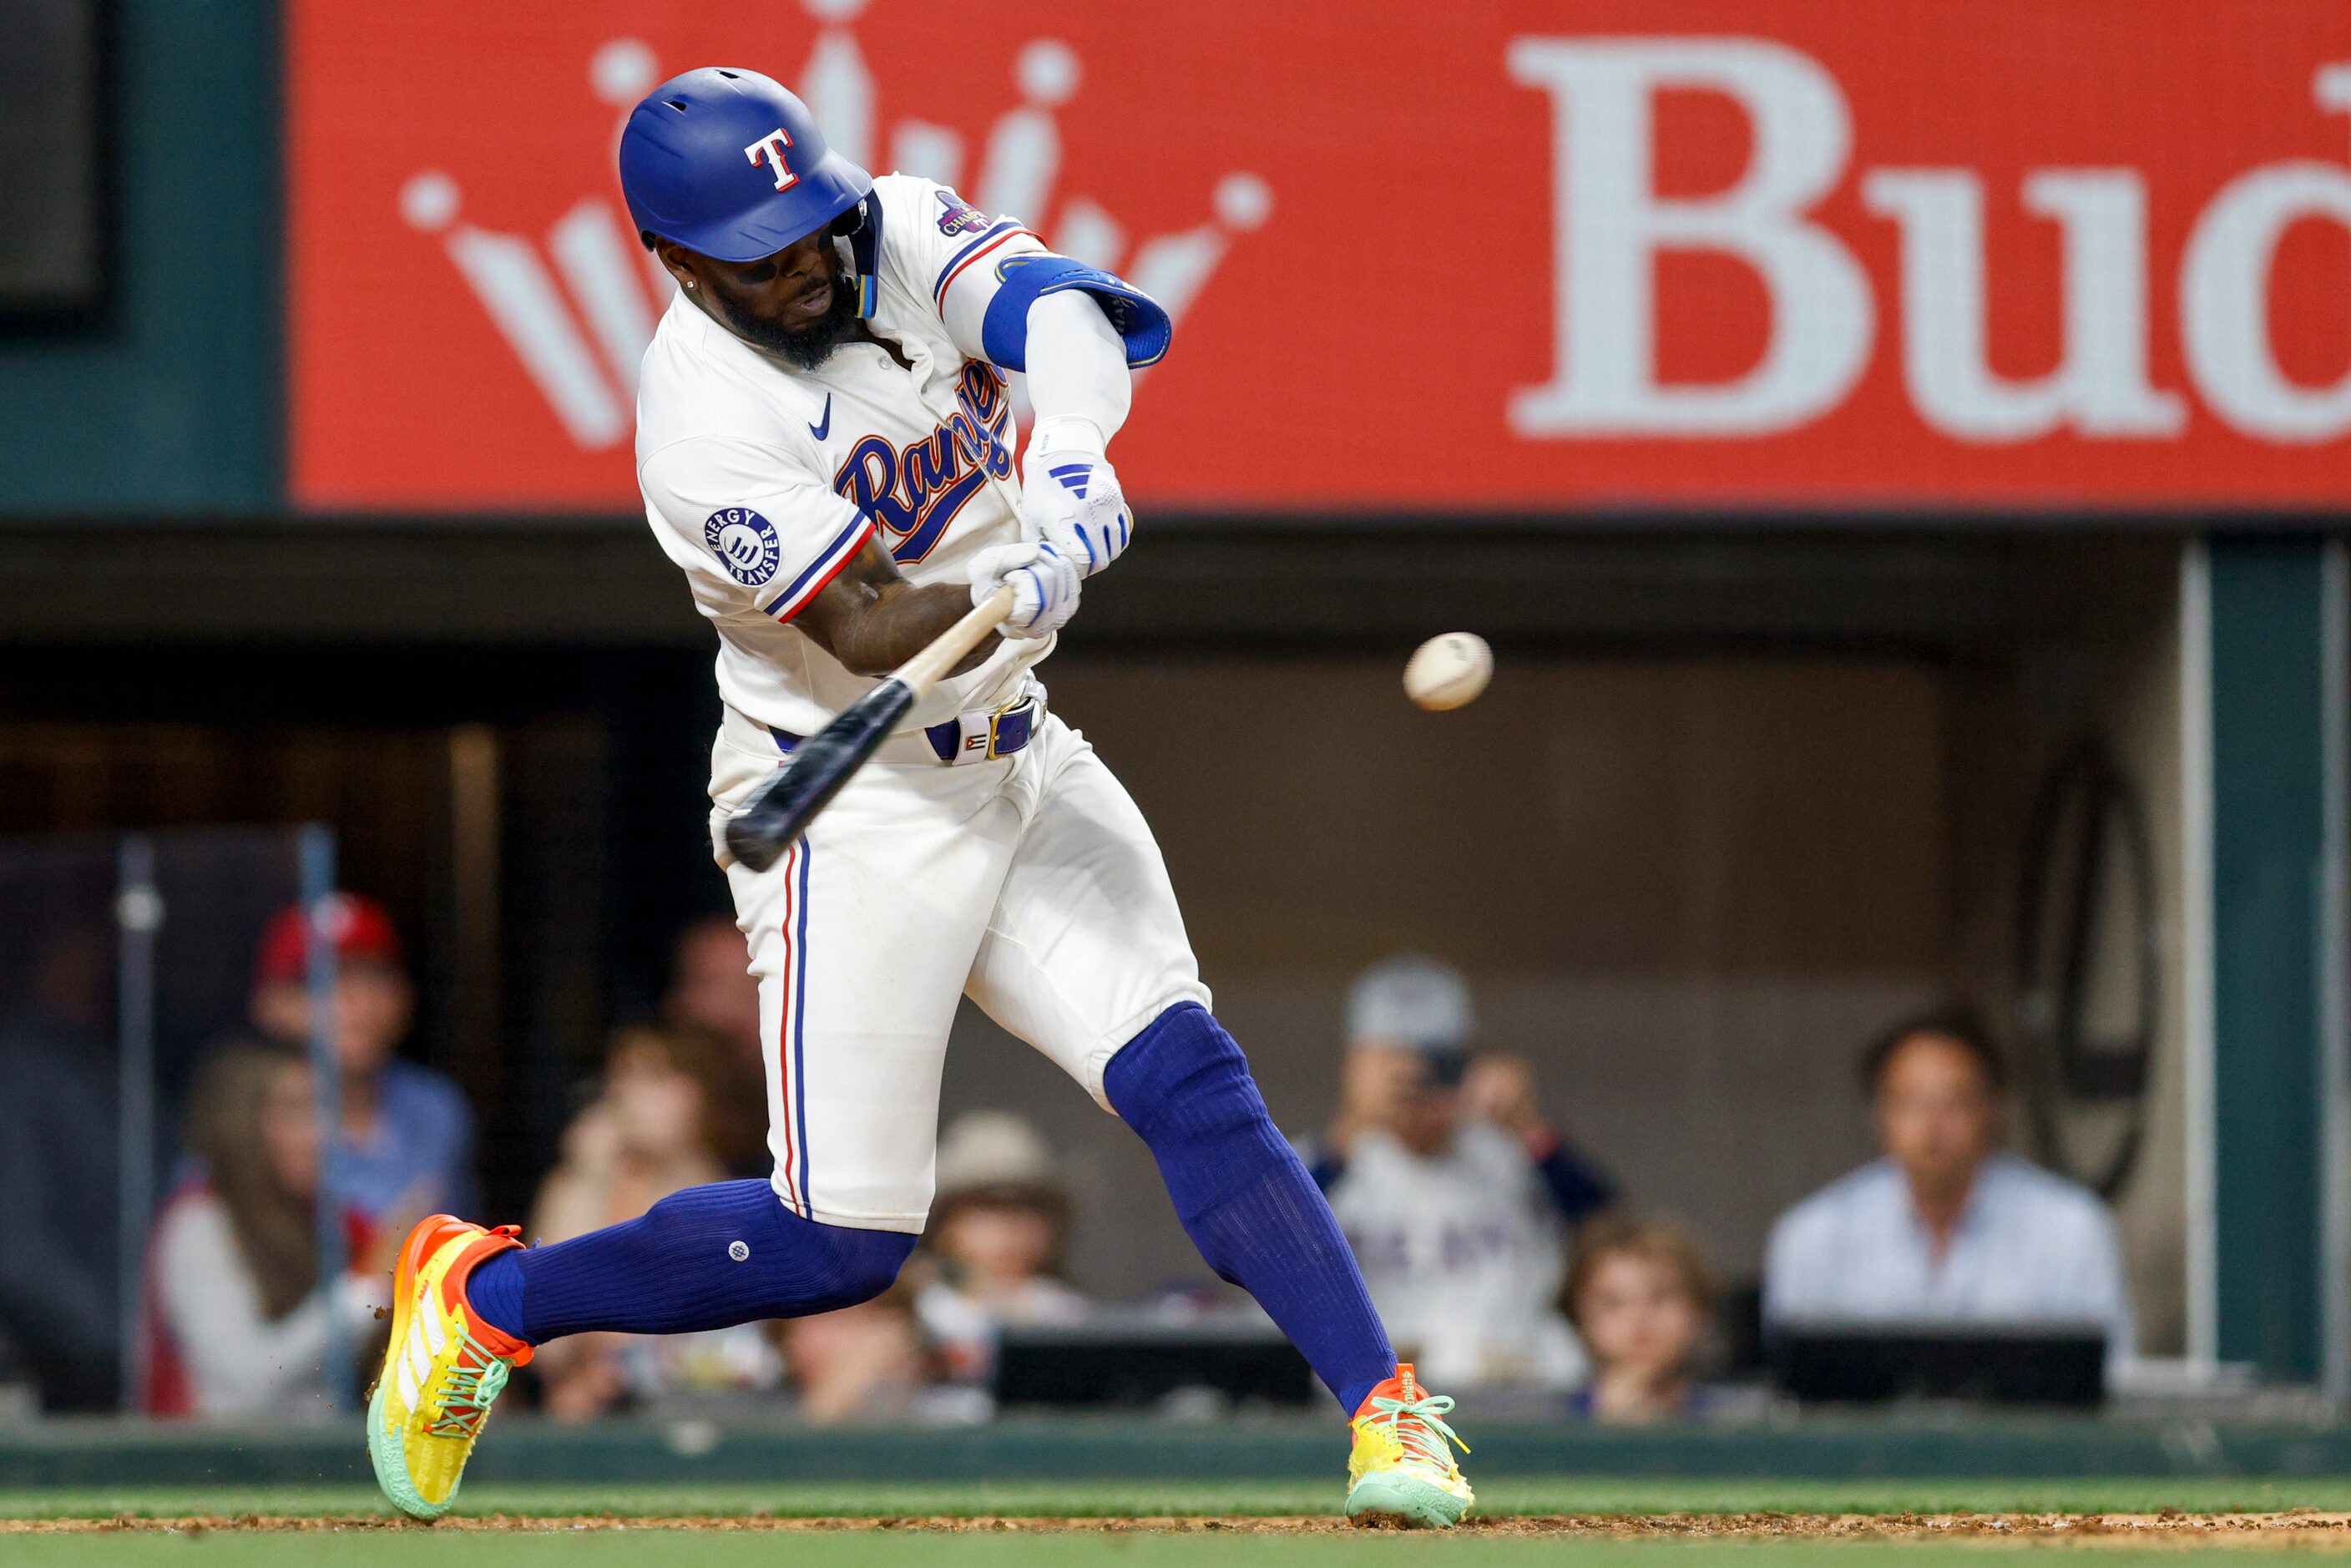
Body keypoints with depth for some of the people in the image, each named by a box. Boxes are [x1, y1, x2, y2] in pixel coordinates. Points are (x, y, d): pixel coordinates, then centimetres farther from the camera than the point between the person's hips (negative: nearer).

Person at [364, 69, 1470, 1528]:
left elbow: (1068, 314, -22)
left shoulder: (903, 233, -4)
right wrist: (1022, 579, -49)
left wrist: (1070, 458, -43)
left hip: (1020, 764, 6)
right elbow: (874, 637, -29)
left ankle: (1387, 1409, -9)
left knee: (1188, 1077, -11)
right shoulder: (704, 427, -22)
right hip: (855, 812, -6)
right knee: (841, 1242, -2)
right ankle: (484, 1294, 17)